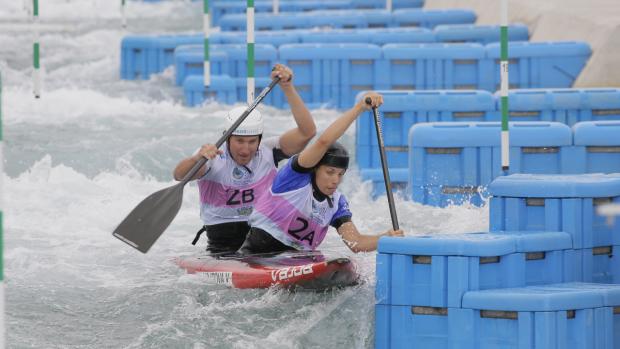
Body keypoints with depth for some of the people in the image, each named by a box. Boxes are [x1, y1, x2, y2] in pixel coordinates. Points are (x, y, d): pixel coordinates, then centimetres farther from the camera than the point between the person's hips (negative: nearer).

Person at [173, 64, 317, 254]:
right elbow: (179, 175, -27)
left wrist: (288, 88, -18)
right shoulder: (213, 157, -8)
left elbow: (307, 132, -11)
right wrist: (196, 159, -49)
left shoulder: (267, 152, 0)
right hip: (222, 241, -3)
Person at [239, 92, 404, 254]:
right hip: (257, 252, -6)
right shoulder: (297, 174, -6)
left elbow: (355, 243, -4)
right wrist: (360, 107, -26)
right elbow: (324, 141, -22)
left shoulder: (337, 203, 8)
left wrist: (386, 237, -24)